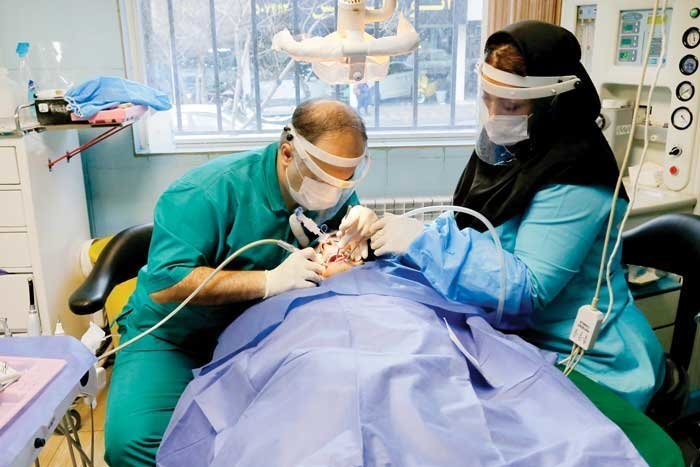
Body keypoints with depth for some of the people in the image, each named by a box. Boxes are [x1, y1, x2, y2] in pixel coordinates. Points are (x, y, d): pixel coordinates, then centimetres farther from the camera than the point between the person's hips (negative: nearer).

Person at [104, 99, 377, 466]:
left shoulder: (330, 189, -6)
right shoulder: (208, 193, -24)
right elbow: (163, 285, -32)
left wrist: (362, 224, -20)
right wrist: (270, 280, -37)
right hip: (173, 336, -4)